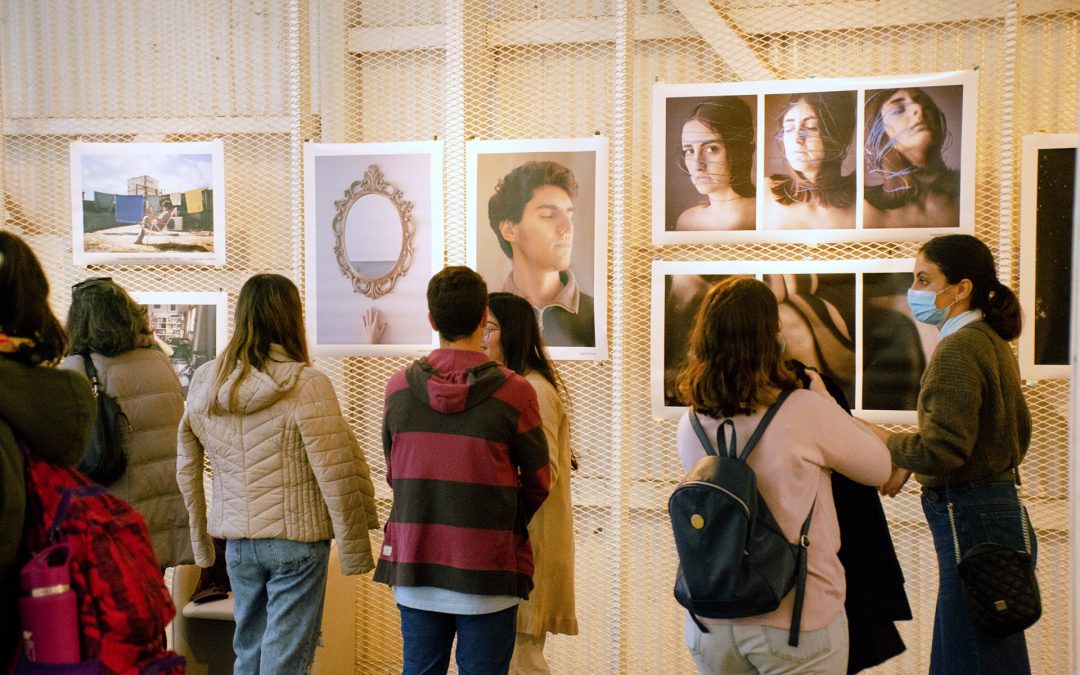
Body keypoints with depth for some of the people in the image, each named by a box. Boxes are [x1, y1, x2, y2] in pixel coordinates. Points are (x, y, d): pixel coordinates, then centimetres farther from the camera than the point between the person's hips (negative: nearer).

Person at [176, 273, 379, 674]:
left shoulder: (204, 383, 1)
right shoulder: (306, 385, -16)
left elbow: (185, 470, 8)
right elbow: (336, 477, -16)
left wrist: (200, 543, 18)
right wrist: (355, 551, -6)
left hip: (237, 540, 5)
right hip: (297, 538, -5)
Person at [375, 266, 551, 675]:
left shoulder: (399, 387, -2)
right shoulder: (513, 391, -12)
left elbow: (394, 473, 7)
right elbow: (538, 483, -1)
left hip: (414, 566, 3)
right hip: (486, 568, -3)